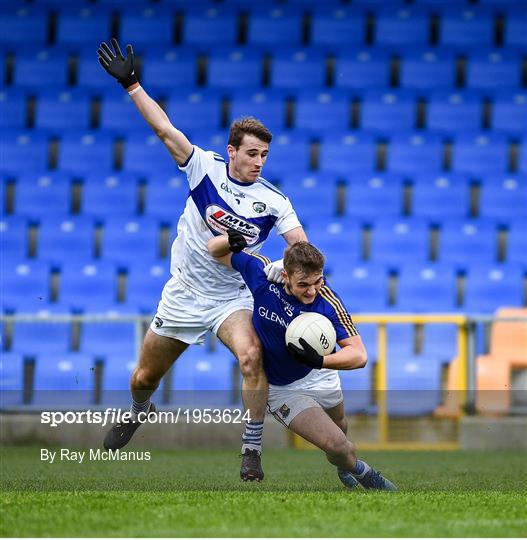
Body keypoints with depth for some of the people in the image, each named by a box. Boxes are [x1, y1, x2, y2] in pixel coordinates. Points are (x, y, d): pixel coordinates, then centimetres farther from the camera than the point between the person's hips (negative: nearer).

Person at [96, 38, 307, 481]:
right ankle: (139, 412, 52)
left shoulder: (273, 200, -9)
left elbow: (302, 246, -11)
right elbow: (164, 129, -14)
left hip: (232, 298, -1)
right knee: (145, 377, 14)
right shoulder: (205, 167, -10)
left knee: (252, 357, -32)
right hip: (183, 294, 1)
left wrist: (286, 267, -33)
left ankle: (252, 452, -22)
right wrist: (130, 83, -19)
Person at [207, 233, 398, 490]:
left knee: (338, 427, 30)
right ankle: (359, 470, 20)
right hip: (282, 389, -1)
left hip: (320, 375, 1)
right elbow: (216, 250, -12)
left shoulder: (328, 303, -31)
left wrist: (320, 360, -51)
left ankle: (339, 462, 66)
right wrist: (229, 240, -35)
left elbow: (358, 355, -34)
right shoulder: (262, 271, -27)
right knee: (336, 445, -14)